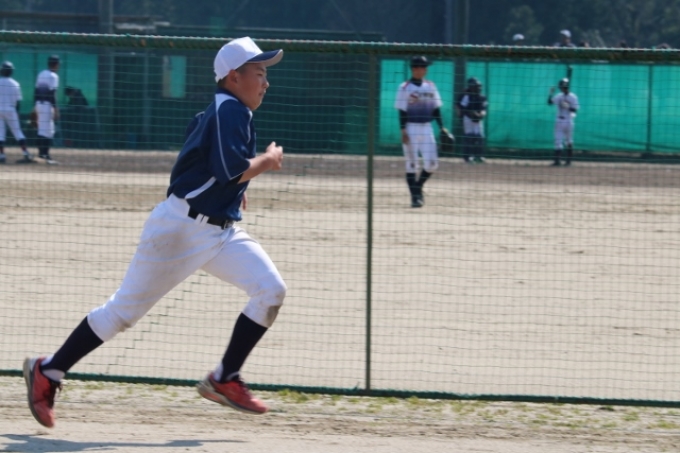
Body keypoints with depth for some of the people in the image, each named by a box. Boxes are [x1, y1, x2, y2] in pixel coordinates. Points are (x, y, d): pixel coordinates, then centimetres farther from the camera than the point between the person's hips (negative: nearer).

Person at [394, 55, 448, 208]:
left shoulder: (430, 86, 9)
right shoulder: (405, 88, -5)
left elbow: (436, 109, 13)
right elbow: (402, 111, -8)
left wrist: (441, 127, 5)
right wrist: (403, 131, -15)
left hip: (426, 128, 5)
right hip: (411, 128, -5)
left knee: (432, 164, -1)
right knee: (412, 164, -2)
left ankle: (418, 186, 22)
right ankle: (415, 196, 3)